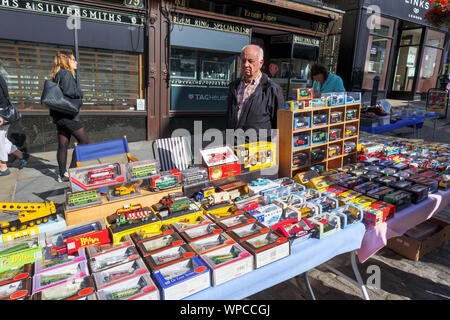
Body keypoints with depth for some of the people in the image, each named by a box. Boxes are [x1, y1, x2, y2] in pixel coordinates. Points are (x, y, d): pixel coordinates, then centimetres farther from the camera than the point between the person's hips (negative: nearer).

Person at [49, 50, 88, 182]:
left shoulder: (57, 74, 19)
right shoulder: (67, 73, -10)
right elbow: (68, 92, -22)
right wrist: (80, 94, -4)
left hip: (59, 115, 9)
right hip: (69, 115, -9)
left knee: (63, 144, 9)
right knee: (84, 141, -1)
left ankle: (62, 174, 13)